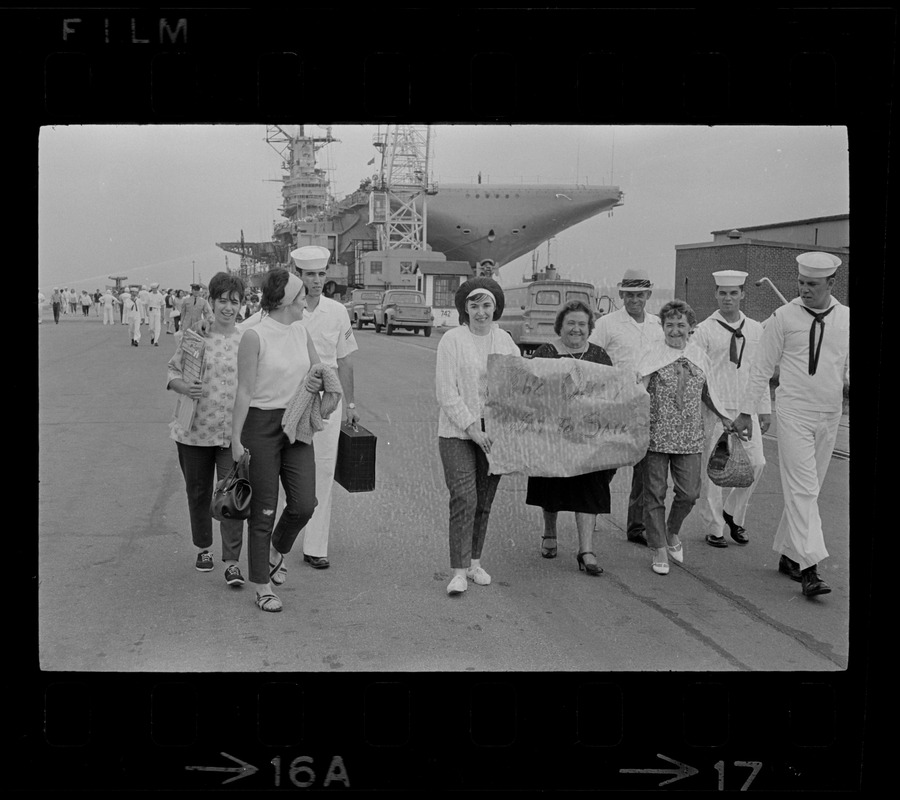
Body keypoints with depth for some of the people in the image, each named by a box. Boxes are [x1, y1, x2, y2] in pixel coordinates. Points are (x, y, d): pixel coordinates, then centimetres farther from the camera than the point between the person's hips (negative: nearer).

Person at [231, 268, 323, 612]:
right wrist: (236, 438, -12)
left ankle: (278, 550, 29)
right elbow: (244, 392, -12)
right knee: (264, 508, 2)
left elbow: (319, 372, 22)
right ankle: (262, 586, 14)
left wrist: (316, 381, -1)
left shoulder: (301, 331, 7)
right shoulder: (255, 336, -12)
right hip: (262, 424, -6)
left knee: (304, 503, -3)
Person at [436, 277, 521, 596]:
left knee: (484, 501, 10)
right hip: (457, 432, -4)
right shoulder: (452, 340, -6)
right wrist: (472, 429, -14)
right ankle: (459, 571, -6)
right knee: (464, 498, -11)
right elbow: (447, 393, -9)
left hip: (494, 432, 4)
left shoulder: (505, 340, 8)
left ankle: (475, 562, 23)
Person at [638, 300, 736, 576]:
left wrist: (724, 418, 25)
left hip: (690, 438, 3)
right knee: (655, 493, 2)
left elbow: (707, 393, 24)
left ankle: (672, 532, 30)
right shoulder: (653, 355, -1)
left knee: (689, 493, 2)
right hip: (656, 435, -3)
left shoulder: (699, 356, 11)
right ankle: (660, 549, 14)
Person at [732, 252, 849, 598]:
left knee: (808, 489, 11)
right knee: (802, 489, -10)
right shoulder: (783, 317, -4)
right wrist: (746, 411, -1)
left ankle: (789, 555, 24)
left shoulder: (846, 319, 5)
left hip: (829, 417, 4)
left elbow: (849, 369, 10)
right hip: (793, 413, -4)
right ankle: (809, 568, -12)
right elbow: (763, 368, 0)